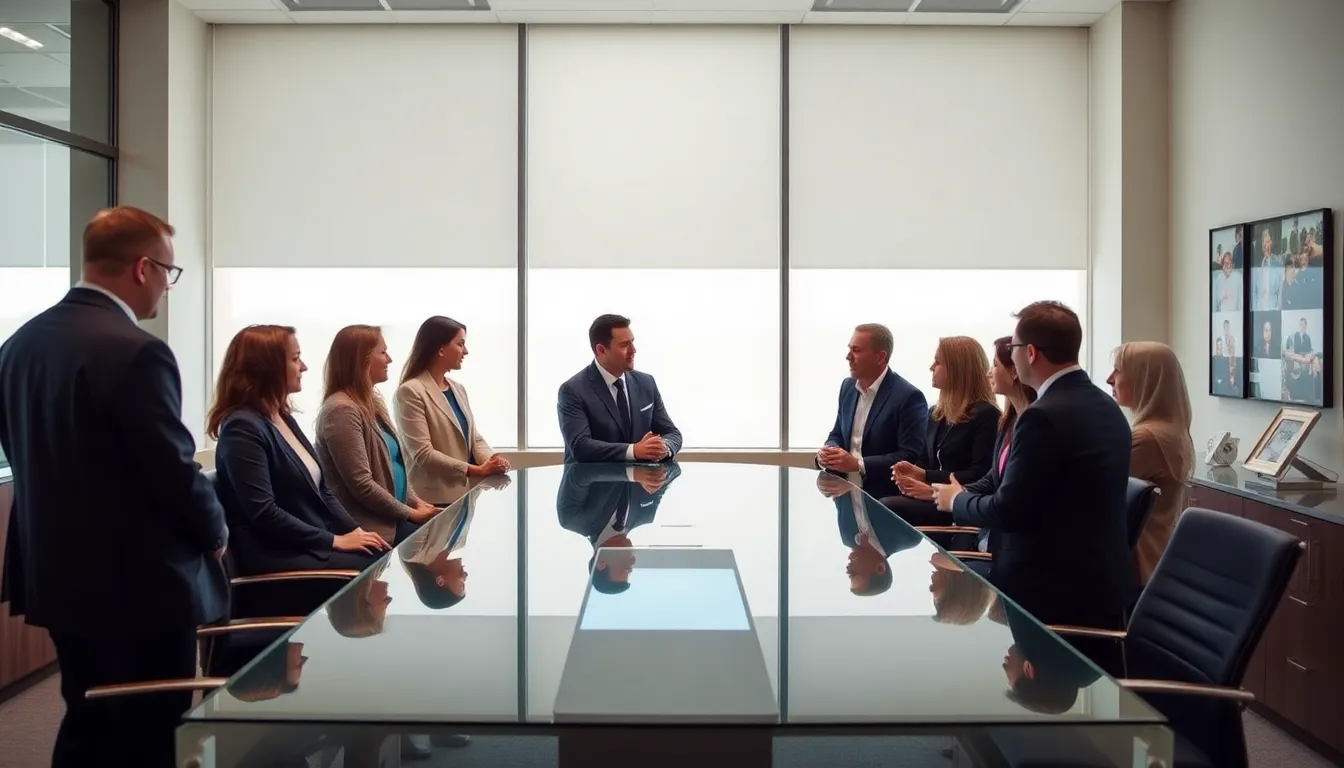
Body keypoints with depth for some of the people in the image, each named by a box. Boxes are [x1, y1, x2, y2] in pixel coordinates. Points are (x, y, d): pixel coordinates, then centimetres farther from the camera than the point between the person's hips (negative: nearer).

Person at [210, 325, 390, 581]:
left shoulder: (283, 419, 14)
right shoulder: (242, 428, -14)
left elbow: (320, 489, 16)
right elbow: (264, 514, -20)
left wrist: (355, 531, 1)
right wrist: (335, 540, -17)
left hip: (316, 545, 8)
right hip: (275, 556, -8)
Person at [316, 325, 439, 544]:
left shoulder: (370, 403, 13)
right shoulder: (342, 411, -17)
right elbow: (362, 485, -21)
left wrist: (416, 501, 4)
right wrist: (410, 513, -13)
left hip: (393, 516, 9)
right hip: (371, 527, -9)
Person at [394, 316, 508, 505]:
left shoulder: (458, 389, 14)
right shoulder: (411, 392, -10)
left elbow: (474, 438, 12)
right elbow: (423, 454, -18)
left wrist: (492, 460, -10)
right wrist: (479, 470, -21)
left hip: (463, 494, 7)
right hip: (435, 501, -7)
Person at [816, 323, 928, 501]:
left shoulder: (909, 397, -15)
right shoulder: (848, 386, 10)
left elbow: (912, 457, -20)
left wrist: (858, 464, -26)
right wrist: (828, 452, -7)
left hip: (887, 503, -7)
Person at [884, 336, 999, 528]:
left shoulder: (985, 415, -5)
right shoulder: (936, 413, 20)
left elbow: (980, 475, -14)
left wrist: (927, 477, -16)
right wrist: (912, 473, -4)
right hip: (933, 497, 7)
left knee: (885, 508, -29)